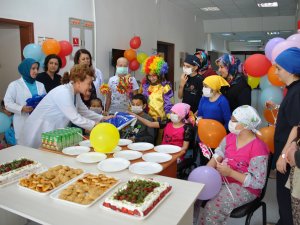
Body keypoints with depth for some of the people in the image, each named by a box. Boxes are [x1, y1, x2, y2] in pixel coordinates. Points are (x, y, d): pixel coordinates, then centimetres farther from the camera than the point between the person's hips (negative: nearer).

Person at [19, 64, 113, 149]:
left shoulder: (75, 93, 1)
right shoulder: (63, 92, -26)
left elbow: (85, 111, 11)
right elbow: (75, 118, -26)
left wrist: (103, 118, 4)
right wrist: (95, 125, -17)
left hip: (52, 131, 8)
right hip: (38, 132, -8)